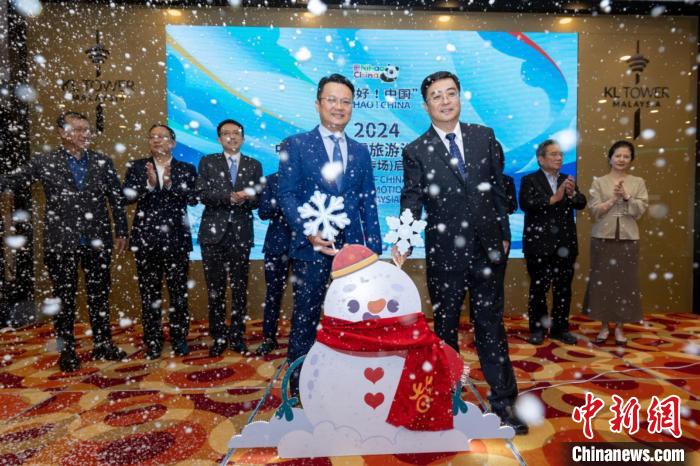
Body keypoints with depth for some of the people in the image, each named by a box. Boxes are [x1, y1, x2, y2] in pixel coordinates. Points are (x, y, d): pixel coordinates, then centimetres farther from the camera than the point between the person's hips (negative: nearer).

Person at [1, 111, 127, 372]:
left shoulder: (102, 162, 4)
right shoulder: (44, 163, 0)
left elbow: (117, 198, 5)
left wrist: (121, 233, 3)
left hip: (97, 242, 1)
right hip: (61, 242, -1)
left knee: (99, 296, 11)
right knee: (64, 298, 10)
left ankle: (103, 345, 25)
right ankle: (67, 350, 24)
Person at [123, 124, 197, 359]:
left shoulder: (186, 169, 7)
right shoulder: (137, 167, 9)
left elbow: (193, 198, -6)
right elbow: (127, 196, -3)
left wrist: (171, 184, -20)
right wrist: (148, 184, -19)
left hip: (176, 238, -1)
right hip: (146, 238, 1)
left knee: (178, 291, 4)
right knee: (149, 291, 6)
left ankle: (179, 338, 17)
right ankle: (153, 340, 17)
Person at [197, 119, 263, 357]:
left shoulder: (254, 165, 11)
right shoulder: (207, 162, 9)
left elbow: (257, 199, 4)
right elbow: (202, 193, -5)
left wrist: (247, 198, -18)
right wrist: (231, 197, -17)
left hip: (241, 233, 1)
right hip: (213, 232, 0)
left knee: (240, 288, 5)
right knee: (215, 288, 5)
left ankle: (237, 335, 17)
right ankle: (219, 336, 17)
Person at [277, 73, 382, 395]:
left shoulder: (360, 152, 14)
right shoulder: (296, 145, 2)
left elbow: (368, 203, 12)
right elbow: (286, 195, -4)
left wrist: (374, 248, 6)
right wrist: (309, 232, -17)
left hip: (354, 248, 4)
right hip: (311, 248, -3)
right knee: (305, 319, 7)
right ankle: (298, 388, 23)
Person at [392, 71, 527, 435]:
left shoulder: (484, 136, 5)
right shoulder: (416, 152, -4)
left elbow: (498, 187, 9)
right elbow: (411, 202, -12)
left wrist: (504, 234, 8)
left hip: (487, 247, 2)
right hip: (445, 251, -2)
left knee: (491, 325, 11)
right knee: (445, 325, 12)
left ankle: (502, 400, 24)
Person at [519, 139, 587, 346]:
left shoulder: (568, 180, 13)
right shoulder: (529, 180, -1)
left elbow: (581, 204, 4)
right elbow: (525, 204, -17)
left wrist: (572, 194, -17)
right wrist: (553, 199, -24)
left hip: (565, 244, 4)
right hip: (539, 244, -4)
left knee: (563, 288, 9)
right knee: (538, 288, 3)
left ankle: (560, 328, 21)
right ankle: (537, 328, 15)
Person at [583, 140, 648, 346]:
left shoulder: (638, 182, 7)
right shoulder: (599, 182, 3)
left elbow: (640, 210, -3)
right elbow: (594, 211, -5)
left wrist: (626, 196, -15)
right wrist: (614, 198, -15)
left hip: (628, 238, 1)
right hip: (603, 237, -1)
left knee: (626, 281, 3)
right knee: (602, 280, 1)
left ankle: (619, 328, 15)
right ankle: (604, 326, 13)